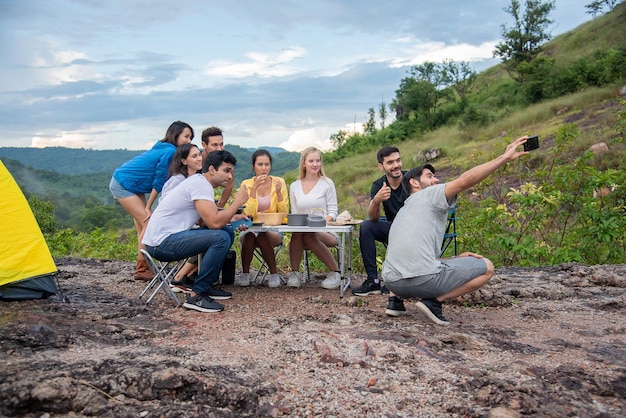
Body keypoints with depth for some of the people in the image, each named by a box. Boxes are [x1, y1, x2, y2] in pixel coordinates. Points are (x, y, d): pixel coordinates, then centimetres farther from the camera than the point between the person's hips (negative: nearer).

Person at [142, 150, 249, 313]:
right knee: (221, 238, -23)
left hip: (169, 237, 10)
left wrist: (232, 218, -1)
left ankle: (207, 285, 14)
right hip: (161, 243, -10)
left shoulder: (200, 182, 14)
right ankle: (196, 295, -15)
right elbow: (214, 223, -25)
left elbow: (206, 221, 14)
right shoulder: (200, 184, -17)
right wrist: (238, 202, -12)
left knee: (226, 232, 10)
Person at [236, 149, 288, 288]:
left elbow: (284, 213, -5)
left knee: (263, 236, -32)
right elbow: (248, 214, -14)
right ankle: (245, 274, -12)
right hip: (251, 228, 0)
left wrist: (278, 192, -18)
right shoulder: (246, 184, -2)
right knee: (249, 236, -33)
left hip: (273, 230, 0)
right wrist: (254, 189, -23)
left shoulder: (279, 182, 0)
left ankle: (274, 274, -13)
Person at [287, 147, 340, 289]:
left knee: (309, 236, -36)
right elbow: (294, 213, 14)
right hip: (302, 228, 2)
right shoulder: (295, 186, 13)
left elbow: (333, 212, -1)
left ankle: (335, 272, -20)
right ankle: (294, 273, -21)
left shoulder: (327, 183, 3)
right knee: (297, 232, -34)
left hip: (325, 231, -2)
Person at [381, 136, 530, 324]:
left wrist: (455, 259, 22)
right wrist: (504, 158, -7)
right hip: (422, 279, -8)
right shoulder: (430, 195, 7)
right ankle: (435, 301, -3)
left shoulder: (404, 211, 30)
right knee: (486, 267, 8)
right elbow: (464, 180, -10)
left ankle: (395, 300, 18)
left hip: (393, 282, 8)